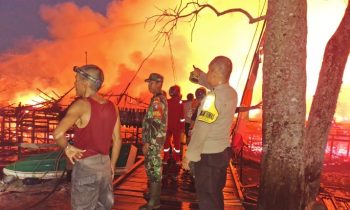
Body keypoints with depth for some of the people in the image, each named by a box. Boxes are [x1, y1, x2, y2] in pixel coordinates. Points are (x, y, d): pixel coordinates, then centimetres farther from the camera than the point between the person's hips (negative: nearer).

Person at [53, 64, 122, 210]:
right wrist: (111, 166, 15)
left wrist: (67, 147, -8)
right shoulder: (112, 107, 1)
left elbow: (58, 133, -28)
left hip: (86, 165, -6)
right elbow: (117, 140, 6)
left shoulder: (81, 105, -17)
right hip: (104, 164, 6)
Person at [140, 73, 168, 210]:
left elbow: (155, 125, -23)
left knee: (153, 169, -4)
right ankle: (155, 194, 32)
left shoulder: (157, 101, -17)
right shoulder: (161, 99, 15)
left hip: (153, 141, -10)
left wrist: (147, 143, -19)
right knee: (154, 168, 18)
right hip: (156, 140, 10)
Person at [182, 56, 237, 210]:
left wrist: (189, 156, -17)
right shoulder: (231, 93, 3)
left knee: (206, 197, 5)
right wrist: (200, 75, 25)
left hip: (208, 155, -8)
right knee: (216, 194, 23)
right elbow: (214, 85, 28)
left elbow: (201, 130, -23)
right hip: (222, 151, 8)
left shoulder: (213, 97, -23)